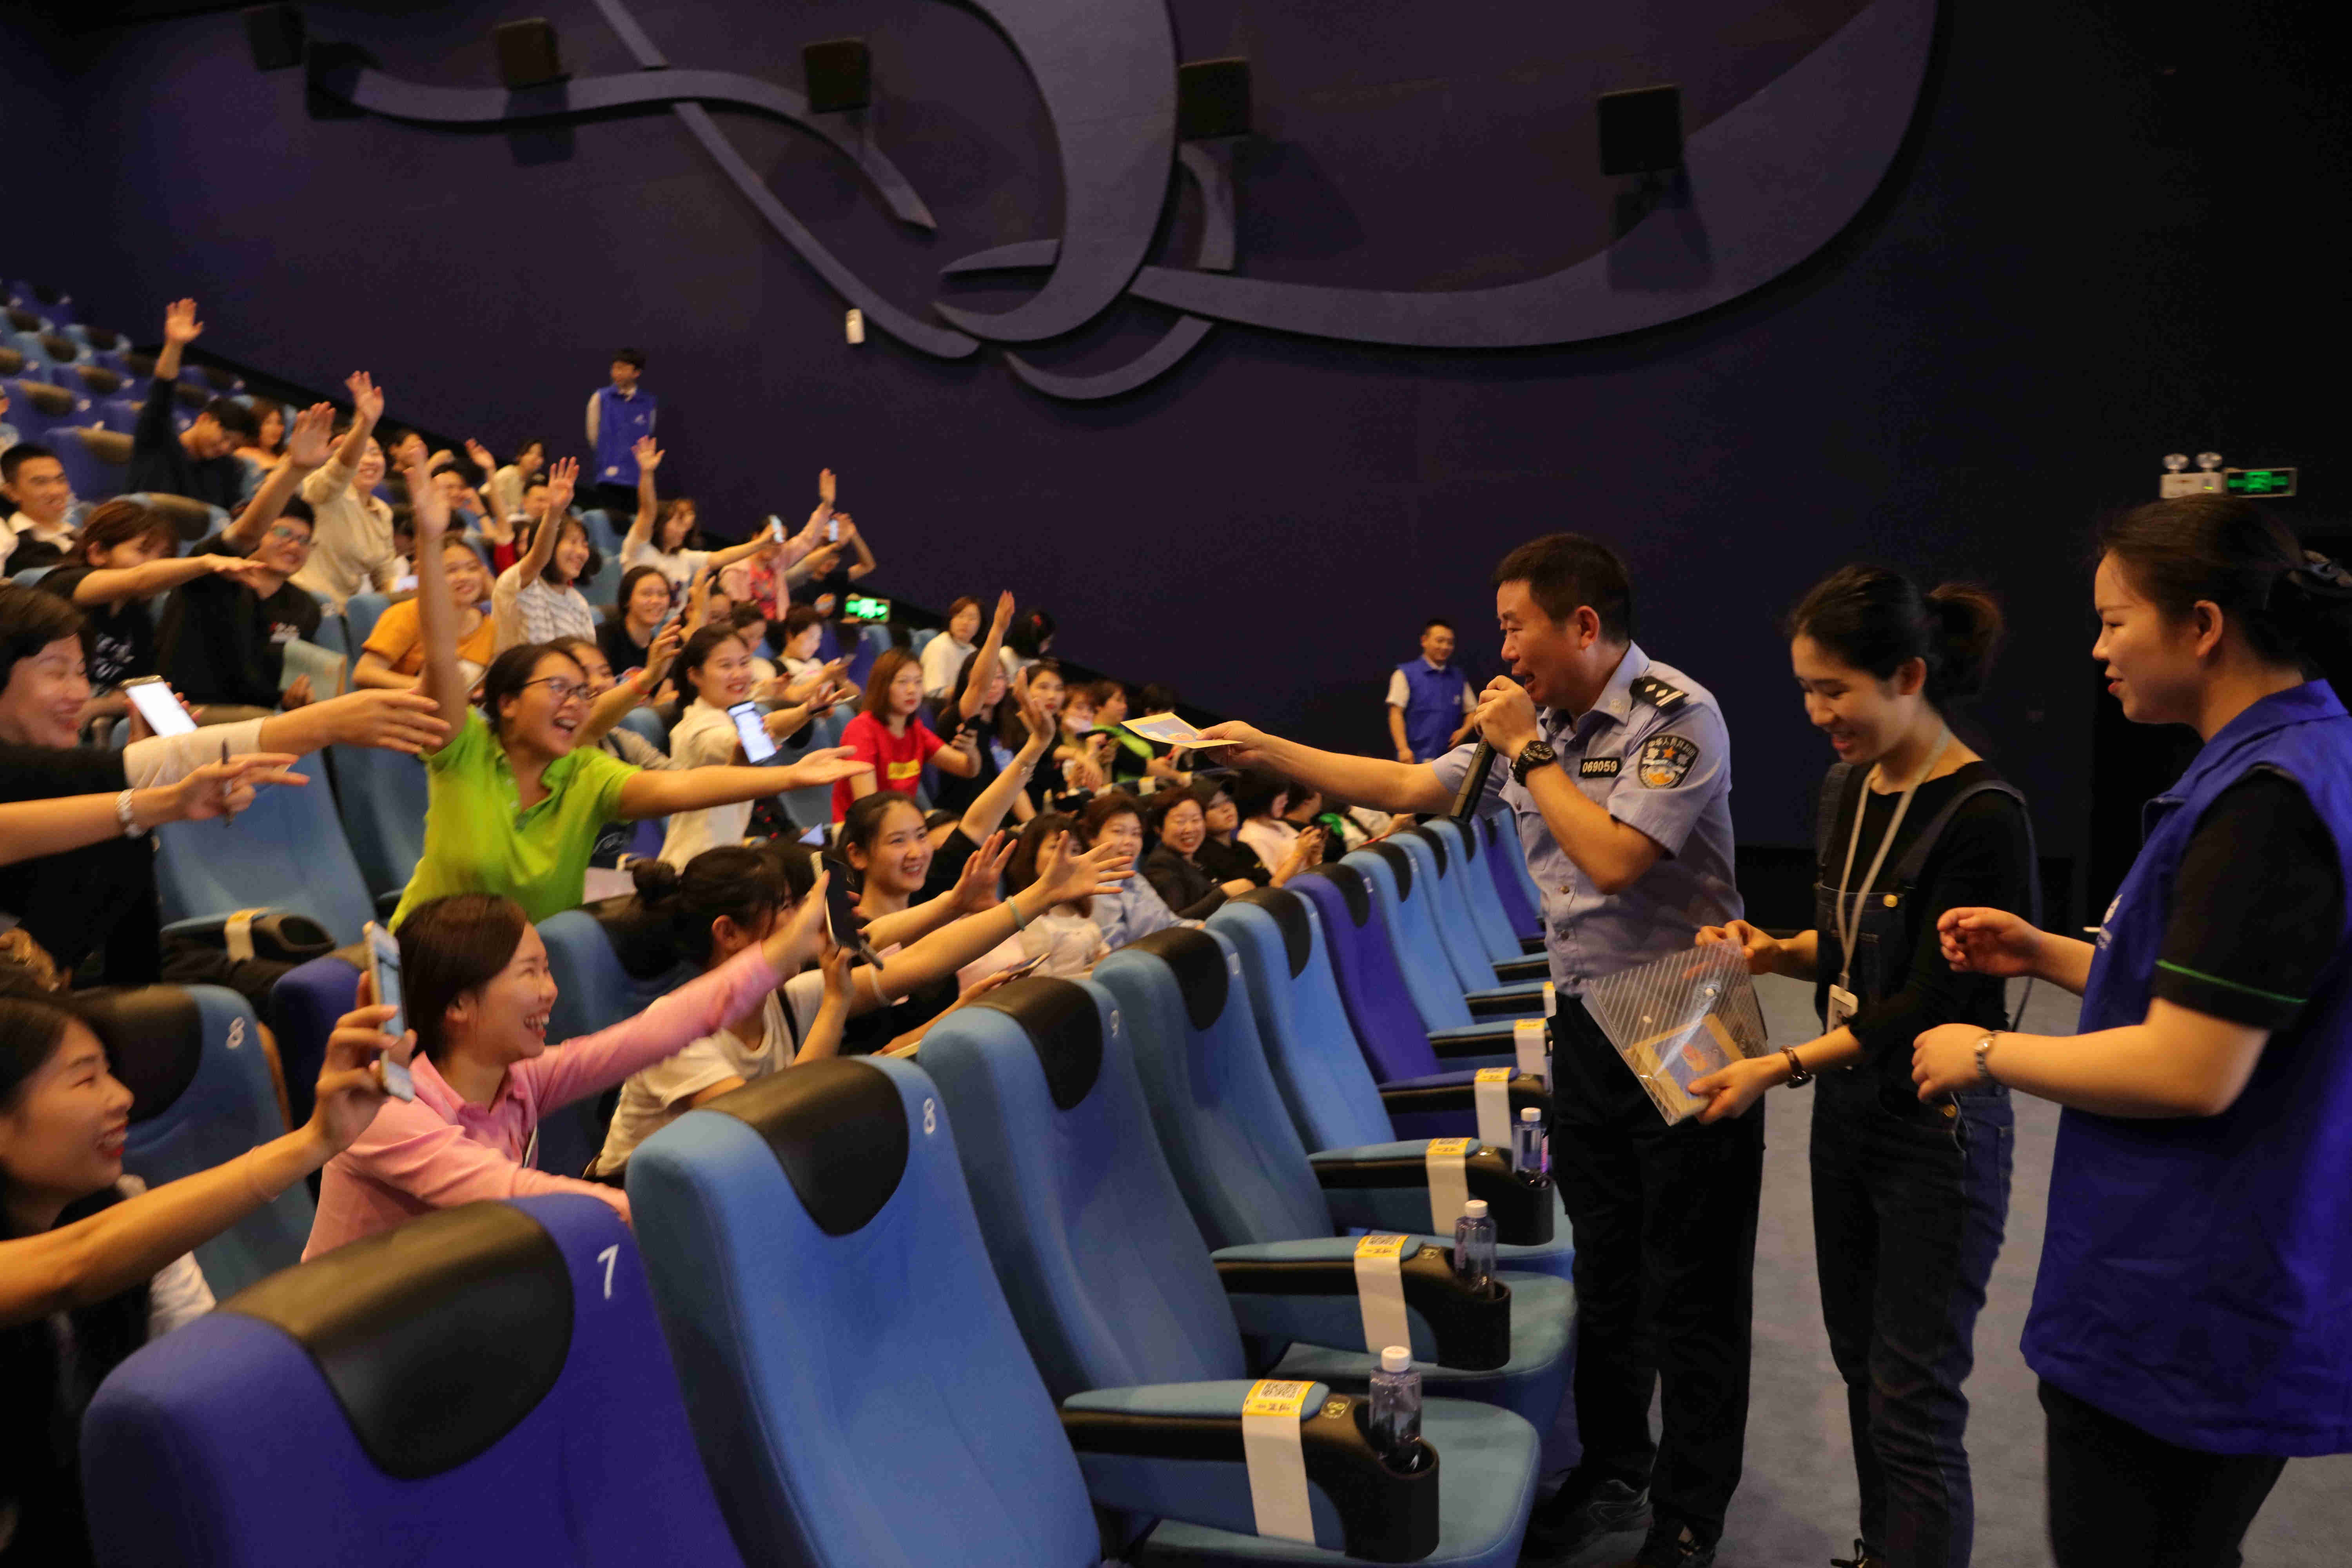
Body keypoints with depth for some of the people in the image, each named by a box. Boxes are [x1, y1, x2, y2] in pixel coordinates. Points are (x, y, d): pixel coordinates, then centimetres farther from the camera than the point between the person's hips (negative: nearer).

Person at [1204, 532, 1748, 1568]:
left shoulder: (1676, 716, -16)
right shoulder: (1537, 725, 6)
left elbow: (1613, 861, -26)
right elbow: (1406, 788, 9)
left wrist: (1529, 753, -16)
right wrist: (1264, 749, 6)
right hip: (1585, 1025, 7)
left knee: (1693, 1289, 5)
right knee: (1604, 1268, 18)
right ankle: (1612, 1472, 35)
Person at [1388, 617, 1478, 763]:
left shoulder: (1458, 677, 14)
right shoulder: (1405, 673, 1)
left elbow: (1473, 710, 21)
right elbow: (1396, 713, -5)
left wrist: (1464, 730, -1)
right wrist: (1403, 749, -16)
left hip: (1450, 757, 5)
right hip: (1417, 758, -5)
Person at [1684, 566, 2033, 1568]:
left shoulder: (1980, 817, -20)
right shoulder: (1850, 789, 4)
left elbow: (1935, 1005, -21)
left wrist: (1783, 1066, -25)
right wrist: (1776, 952, -3)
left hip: (1937, 1129, -8)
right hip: (1846, 1111, 8)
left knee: (1912, 1405, 1)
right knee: (1862, 1366, 20)